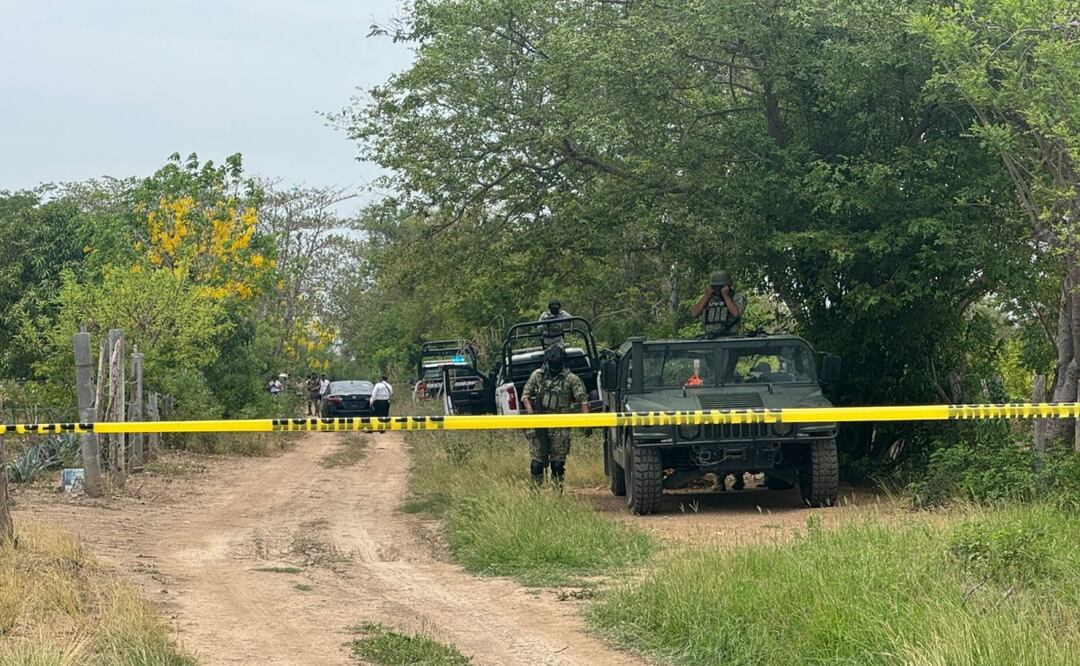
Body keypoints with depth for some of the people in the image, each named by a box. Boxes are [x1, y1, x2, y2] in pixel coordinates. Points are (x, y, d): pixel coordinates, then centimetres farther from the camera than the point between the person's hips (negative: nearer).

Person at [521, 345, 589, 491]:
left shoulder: (571, 379, 1)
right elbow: (525, 394, 11)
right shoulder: (537, 375, 8)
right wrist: (530, 410, -8)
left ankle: (558, 491, 10)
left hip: (559, 426, -1)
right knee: (537, 461, 1)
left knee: (558, 461, 1)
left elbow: (583, 399, -4)